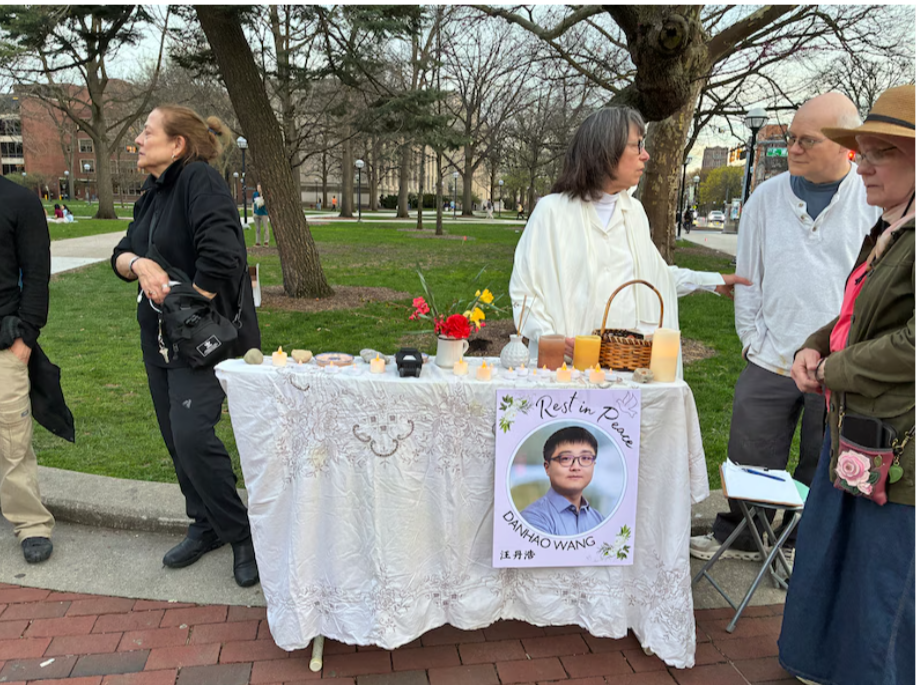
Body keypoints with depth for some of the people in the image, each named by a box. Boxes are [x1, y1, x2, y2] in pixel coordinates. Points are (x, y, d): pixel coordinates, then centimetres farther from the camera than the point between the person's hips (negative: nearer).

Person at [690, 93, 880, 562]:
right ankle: (739, 536, 31)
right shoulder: (766, 198, 3)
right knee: (751, 457, 10)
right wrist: (755, 343, 2)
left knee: (823, 466, 13)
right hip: (770, 361, 2)